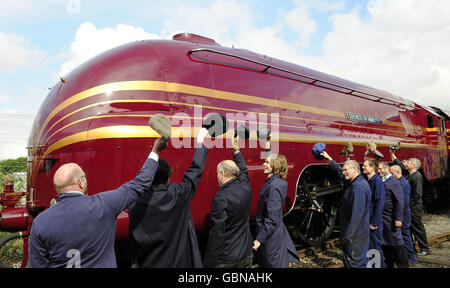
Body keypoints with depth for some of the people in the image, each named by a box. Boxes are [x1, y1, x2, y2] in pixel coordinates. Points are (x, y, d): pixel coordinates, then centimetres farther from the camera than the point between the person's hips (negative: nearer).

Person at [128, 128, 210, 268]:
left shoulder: (135, 204, -12)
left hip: (146, 263, 3)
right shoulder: (177, 195, -19)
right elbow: (195, 170, -8)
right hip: (177, 261, -3)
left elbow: (134, 238, -3)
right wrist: (200, 141, 4)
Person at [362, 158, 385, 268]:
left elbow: (379, 203, -19)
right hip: (366, 221, 8)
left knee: (375, 248, 3)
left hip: (374, 223, -8)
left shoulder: (377, 181, -15)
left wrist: (374, 222, -19)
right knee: (367, 246, 16)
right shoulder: (367, 181, 11)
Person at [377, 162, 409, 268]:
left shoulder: (394, 182, -12)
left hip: (391, 219, -7)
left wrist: (398, 218, -18)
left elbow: (399, 201, -15)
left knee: (397, 244, 2)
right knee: (385, 244, 15)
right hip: (382, 219, 8)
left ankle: (403, 265, 15)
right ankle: (389, 264, 28)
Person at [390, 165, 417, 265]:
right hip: (400, 215, 9)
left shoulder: (403, 184, -18)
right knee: (405, 235, 15)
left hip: (403, 215, -9)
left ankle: (411, 259, 12)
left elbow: (405, 202, -21)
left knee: (405, 235, 0)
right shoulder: (398, 182, 11)